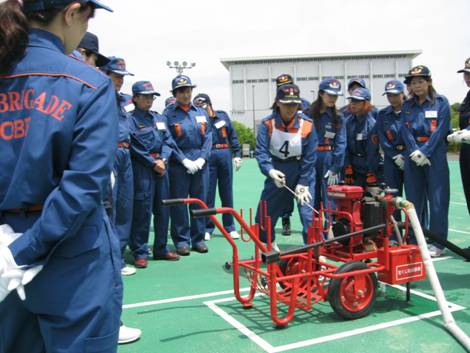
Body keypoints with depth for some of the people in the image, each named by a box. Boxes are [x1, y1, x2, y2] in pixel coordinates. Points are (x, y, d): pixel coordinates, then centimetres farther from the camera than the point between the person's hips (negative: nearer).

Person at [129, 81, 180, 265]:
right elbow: (133, 148, -11)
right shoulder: (130, 119, -4)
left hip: (162, 167, 6)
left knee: (163, 209, 9)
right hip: (142, 169, -6)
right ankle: (140, 252, 5)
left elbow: (169, 141, 11)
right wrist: (153, 163, -12)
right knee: (142, 211, -5)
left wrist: (163, 160, -6)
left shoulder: (159, 118, 16)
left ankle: (161, 249, 20)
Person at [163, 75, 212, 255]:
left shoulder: (201, 112, 10)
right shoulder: (168, 113, -2)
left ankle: (198, 239, 18)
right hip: (178, 164, -4)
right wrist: (185, 161, -12)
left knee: (199, 201, 8)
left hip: (199, 164, 4)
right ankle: (181, 240, 11)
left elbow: (208, 138, 7)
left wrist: (201, 159, -6)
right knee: (179, 202, 1)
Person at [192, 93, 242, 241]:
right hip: (207, 158, -2)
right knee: (208, 194, 3)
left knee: (227, 193, 11)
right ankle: (207, 228, 15)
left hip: (225, 155, 2)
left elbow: (232, 135, 10)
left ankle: (230, 227, 22)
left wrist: (237, 154, 8)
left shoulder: (222, 115, 5)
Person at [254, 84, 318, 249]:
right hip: (277, 170, 2)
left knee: (308, 212, -11)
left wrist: (302, 184, -14)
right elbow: (261, 151, -21)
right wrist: (270, 171, -38)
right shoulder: (267, 124, -15)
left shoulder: (307, 125, -16)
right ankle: (269, 245, 35)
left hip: (302, 171, -2)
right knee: (264, 212, 10)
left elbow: (309, 158, -12)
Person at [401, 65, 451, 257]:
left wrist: (425, 152, -15)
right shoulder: (407, 106, 12)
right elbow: (406, 131, 3)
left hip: (435, 156, -3)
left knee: (437, 200, -3)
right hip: (412, 157, 4)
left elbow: (440, 130, -7)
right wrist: (415, 152, -12)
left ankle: (438, 243, 4)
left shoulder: (441, 102, 2)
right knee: (414, 199, 6)